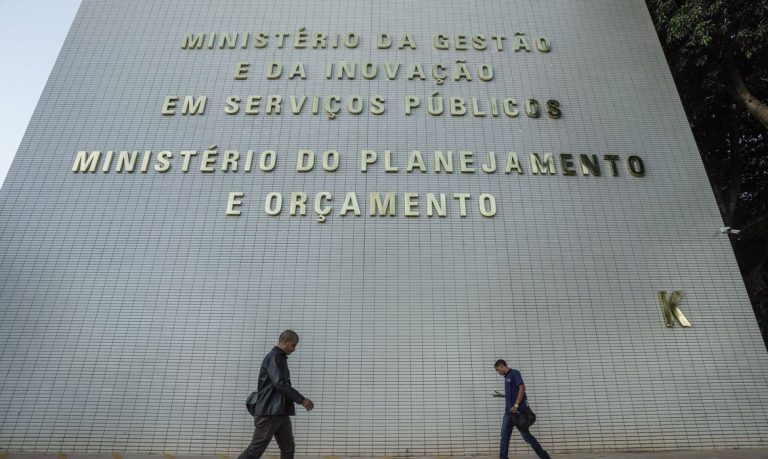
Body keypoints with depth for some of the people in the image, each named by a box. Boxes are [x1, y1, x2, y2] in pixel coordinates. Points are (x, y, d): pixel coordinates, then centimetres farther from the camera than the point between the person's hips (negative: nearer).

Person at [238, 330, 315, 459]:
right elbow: (280, 384, -21)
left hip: (281, 413, 9)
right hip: (269, 412, -9)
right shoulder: (273, 357, -11)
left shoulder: (281, 359, 17)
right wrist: (302, 400, -20)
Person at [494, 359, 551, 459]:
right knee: (504, 435, 2)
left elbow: (522, 388, -17)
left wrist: (516, 405, -21)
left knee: (526, 435, -2)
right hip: (508, 411, 8)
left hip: (518, 410, -8)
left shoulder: (514, 373, -7)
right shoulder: (506, 377, 18)